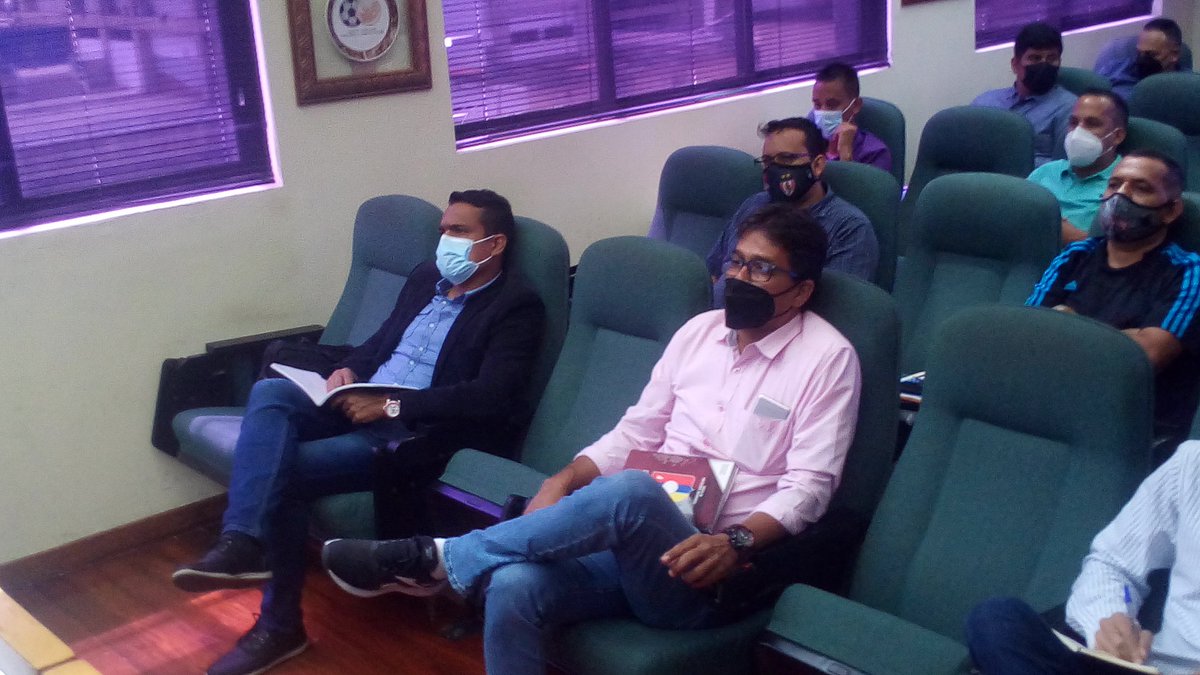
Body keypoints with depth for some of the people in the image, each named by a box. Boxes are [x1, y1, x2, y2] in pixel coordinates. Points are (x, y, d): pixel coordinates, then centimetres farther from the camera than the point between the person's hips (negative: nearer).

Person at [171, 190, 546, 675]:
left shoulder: (516, 307, -8)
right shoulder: (425, 278, 17)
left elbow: (490, 396, -19)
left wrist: (390, 404, -20)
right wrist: (347, 369, 2)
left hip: (420, 433, -7)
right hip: (362, 406, 8)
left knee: (283, 470, -23)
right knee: (270, 392, -21)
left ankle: (279, 621, -12)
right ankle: (242, 542, -32)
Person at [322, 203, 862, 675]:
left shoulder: (827, 357, -3)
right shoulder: (700, 329, 14)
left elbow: (809, 486, -9)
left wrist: (736, 543, -26)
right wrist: (563, 482, -2)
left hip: (702, 575, -5)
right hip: (630, 542, 5)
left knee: (630, 491, -37)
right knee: (513, 588, -27)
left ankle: (439, 559, -21)